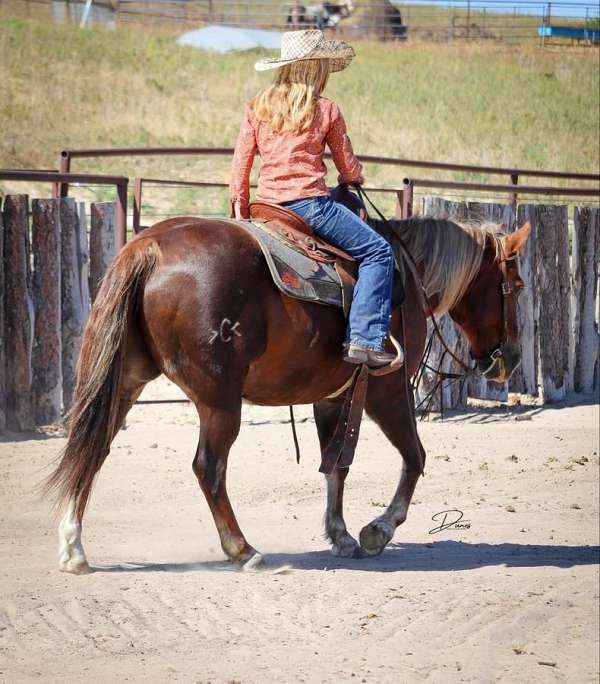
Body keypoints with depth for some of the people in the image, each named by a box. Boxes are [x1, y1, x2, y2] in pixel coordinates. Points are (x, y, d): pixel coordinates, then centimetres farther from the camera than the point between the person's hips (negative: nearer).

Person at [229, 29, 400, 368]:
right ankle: (364, 338, -17)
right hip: (309, 202, -6)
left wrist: (240, 211, 17)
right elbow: (349, 168, 6)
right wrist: (355, 178, 29)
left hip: (267, 203, 6)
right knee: (378, 252, -2)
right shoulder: (326, 110, -1)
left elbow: (240, 164, 9)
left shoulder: (258, 108, 9)